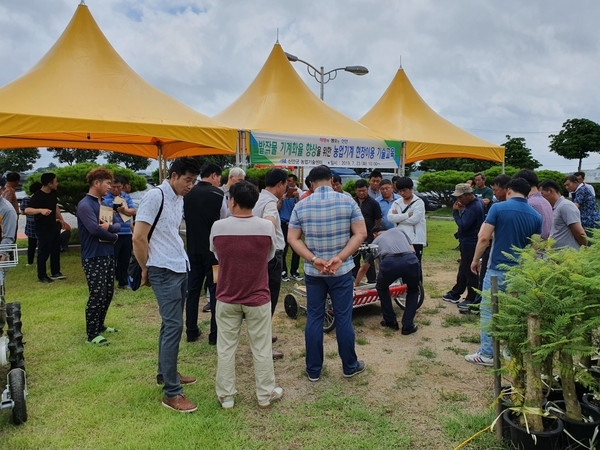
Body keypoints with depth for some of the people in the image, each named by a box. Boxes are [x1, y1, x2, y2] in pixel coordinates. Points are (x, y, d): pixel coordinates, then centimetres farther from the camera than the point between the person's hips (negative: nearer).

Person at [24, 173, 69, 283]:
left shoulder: (53, 193, 4)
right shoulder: (37, 196, -21)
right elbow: (27, 210, -32)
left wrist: (62, 220, 21)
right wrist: (41, 210, -48)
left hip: (53, 226, 8)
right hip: (43, 229, -8)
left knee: (56, 250, 16)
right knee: (44, 252, 0)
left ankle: (55, 273, 28)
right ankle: (42, 276, 13)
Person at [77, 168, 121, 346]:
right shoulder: (85, 205, -14)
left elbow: (118, 225, 7)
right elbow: (95, 229, -26)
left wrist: (109, 226, -16)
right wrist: (114, 237, -10)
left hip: (108, 255, 9)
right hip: (93, 257, -8)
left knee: (108, 292, 15)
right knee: (97, 295, -5)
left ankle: (100, 325, 31)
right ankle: (92, 334, 6)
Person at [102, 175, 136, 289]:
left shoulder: (127, 197, 12)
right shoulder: (105, 197, -5)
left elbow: (133, 211, 3)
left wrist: (125, 210, -16)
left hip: (127, 233, 6)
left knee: (125, 260, 14)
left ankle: (123, 282, 27)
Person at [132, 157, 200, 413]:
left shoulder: (179, 199, 11)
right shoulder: (155, 196, -15)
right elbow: (138, 238, -16)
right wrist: (145, 270, -6)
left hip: (181, 268, 8)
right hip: (164, 271, -8)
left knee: (171, 324, 17)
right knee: (174, 326, -7)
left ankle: (165, 373, 33)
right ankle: (171, 393, 2)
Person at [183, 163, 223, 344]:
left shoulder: (188, 193, 5)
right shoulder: (218, 194, -11)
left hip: (193, 248, 5)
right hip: (213, 248, -5)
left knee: (193, 289, 12)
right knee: (215, 289, 3)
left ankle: (191, 331, 19)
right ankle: (215, 333, 7)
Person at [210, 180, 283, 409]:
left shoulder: (218, 227, -13)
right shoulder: (267, 226, -14)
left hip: (227, 298, 1)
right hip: (257, 298, 0)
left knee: (225, 348, 14)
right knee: (261, 349, 12)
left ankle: (226, 396, 24)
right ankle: (265, 394, 26)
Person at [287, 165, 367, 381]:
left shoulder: (301, 206, -2)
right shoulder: (348, 201, -4)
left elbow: (292, 238, -5)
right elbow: (361, 234, -8)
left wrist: (314, 260, -13)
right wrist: (340, 258, -14)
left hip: (313, 272, 1)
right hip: (342, 271, -1)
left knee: (314, 318, 9)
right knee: (343, 318, 9)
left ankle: (313, 370, 19)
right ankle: (350, 366, 24)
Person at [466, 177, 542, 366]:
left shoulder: (498, 208, -8)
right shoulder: (536, 216, 5)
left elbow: (484, 238, -12)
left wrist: (475, 260, 0)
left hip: (498, 269, -4)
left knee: (489, 310, 5)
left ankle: (486, 354, 7)